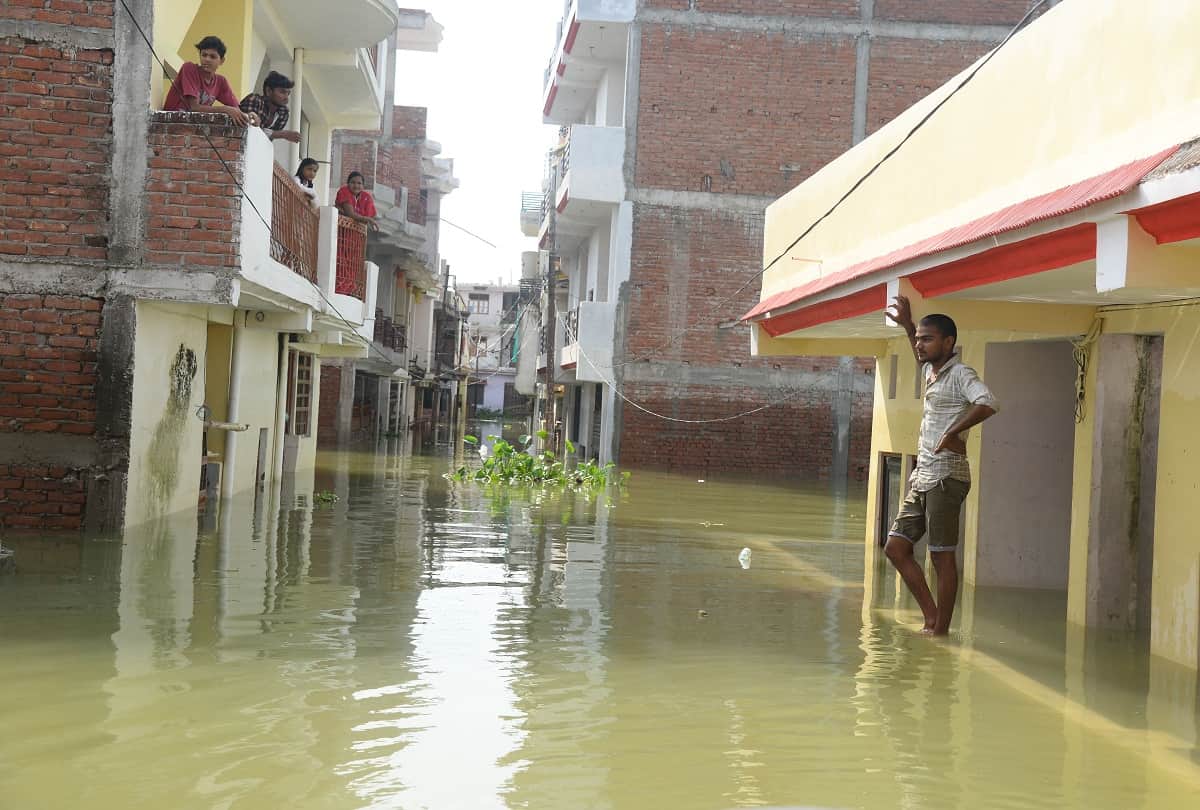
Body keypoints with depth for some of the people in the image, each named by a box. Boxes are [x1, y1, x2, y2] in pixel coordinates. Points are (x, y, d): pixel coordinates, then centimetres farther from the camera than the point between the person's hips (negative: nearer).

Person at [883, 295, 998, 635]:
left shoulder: (960, 374, -11)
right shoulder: (932, 372, 16)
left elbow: (987, 403, -30)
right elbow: (922, 360, 41)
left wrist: (954, 432, -24)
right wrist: (907, 326, 30)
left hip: (946, 477, -9)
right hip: (922, 477, 9)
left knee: (942, 556, -4)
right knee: (896, 547, 7)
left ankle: (941, 629, 4)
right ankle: (931, 617, 14)